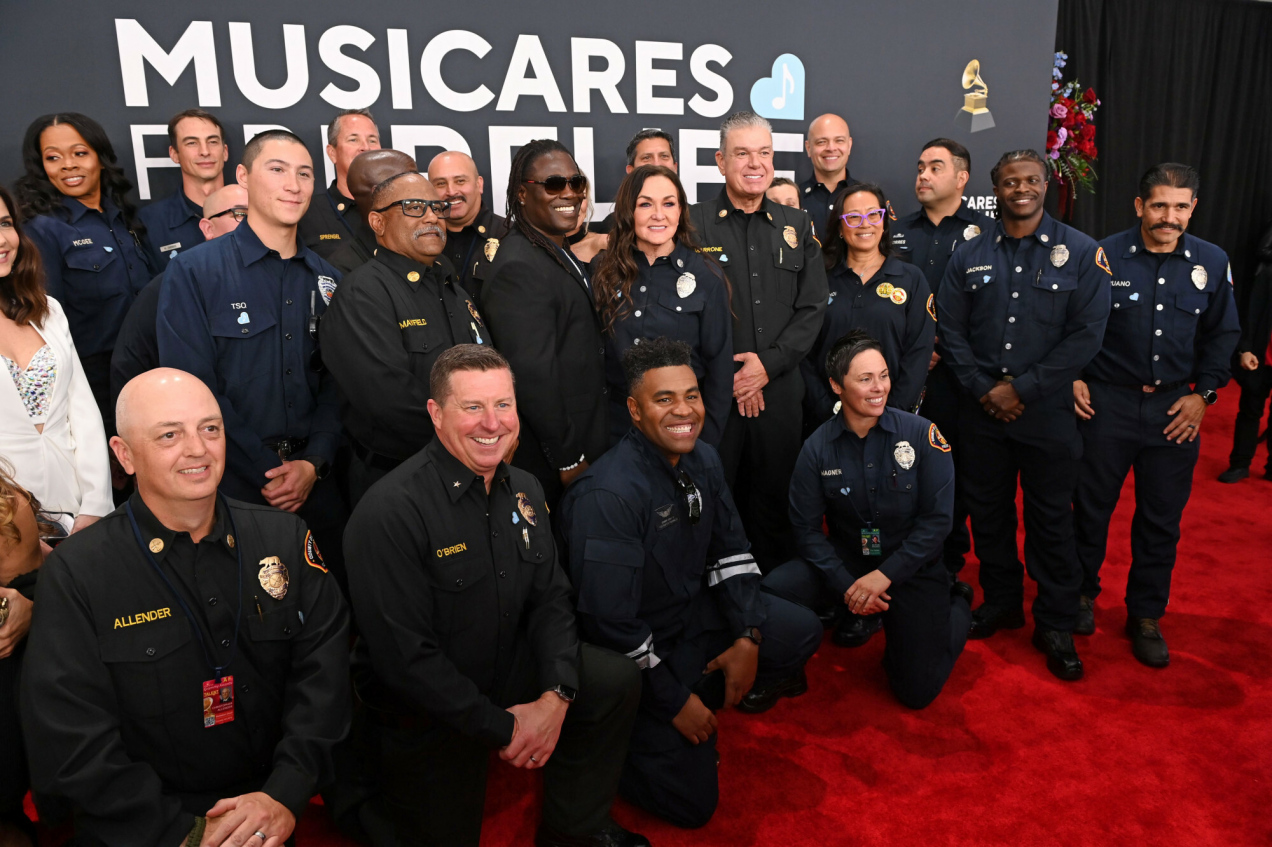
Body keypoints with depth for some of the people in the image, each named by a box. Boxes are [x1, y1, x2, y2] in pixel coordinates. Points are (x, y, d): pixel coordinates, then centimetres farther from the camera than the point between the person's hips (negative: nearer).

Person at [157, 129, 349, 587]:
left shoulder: (327, 280, 8)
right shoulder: (192, 273, -6)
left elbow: (335, 383, 6)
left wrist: (313, 463, -8)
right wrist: (267, 473, -13)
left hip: (313, 479, 4)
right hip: (231, 484, -4)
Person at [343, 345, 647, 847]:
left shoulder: (524, 491, -1)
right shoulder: (390, 512, -26)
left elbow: (550, 598, 1)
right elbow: (405, 658, -25)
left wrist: (556, 696, -14)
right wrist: (501, 728, -20)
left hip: (510, 669, 6)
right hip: (423, 715, -6)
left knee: (617, 681, -6)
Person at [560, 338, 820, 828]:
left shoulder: (702, 460, -3)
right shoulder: (607, 496, -29)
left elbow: (730, 550, 5)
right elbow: (609, 623, -26)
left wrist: (748, 638, -6)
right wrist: (674, 702, -17)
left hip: (700, 613, 8)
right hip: (638, 653, -7)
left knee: (802, 631, -2)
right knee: (692, 803, -6)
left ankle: (722, 690, 17)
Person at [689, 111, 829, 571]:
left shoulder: (796, 226, 11)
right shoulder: (693, 224, 0)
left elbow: (813, 308, 6)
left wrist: (768, 364, -7)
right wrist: (727, 376, -10)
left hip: (779, 391, 3)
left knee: (774, 503, 12)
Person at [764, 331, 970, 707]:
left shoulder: (922, 434, -12)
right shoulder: (817, 448, -8)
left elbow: (937, 519, -11)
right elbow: (807, 528, -7)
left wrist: (885, 575, -17)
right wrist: (846, 587, -18)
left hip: (911, 565, -2)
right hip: (845, 558, 2)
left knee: (918, 691, -7)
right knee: (771, 594, -24)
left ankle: (957, 603, 24)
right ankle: (863, 615, 8)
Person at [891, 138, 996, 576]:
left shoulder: (985, 232, 2)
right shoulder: (899, 232, 14)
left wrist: (944, 348, -11)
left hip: (958, 372, -2)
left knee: (956, 469, 4)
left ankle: (951, 559, 19)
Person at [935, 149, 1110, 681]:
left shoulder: (1080, 253, -1)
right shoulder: (969, 256, 6)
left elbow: (1086, 334, -8)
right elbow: (950, 330, 4)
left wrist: (1021, 389, -12)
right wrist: (983, 389, -8)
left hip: (1047, 411, -2)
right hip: (981, 409, 3)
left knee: (1051, 518, 5)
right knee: (987, 511, 12)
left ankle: (1056, 625, 20)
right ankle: (1000, 602, 31)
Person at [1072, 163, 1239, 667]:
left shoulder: (1212, 262, 3)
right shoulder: (1104, 257, -5)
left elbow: (1223, 333, 10)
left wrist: (1203, 394, 2)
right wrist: (1072, 378, -7)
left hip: (1175, 409, 3)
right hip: (1106, 402, -2)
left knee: (1162, 517, 9)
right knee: (1091, 505, 7)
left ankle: (1146, 615, 25)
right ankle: (1082, 592, 29)